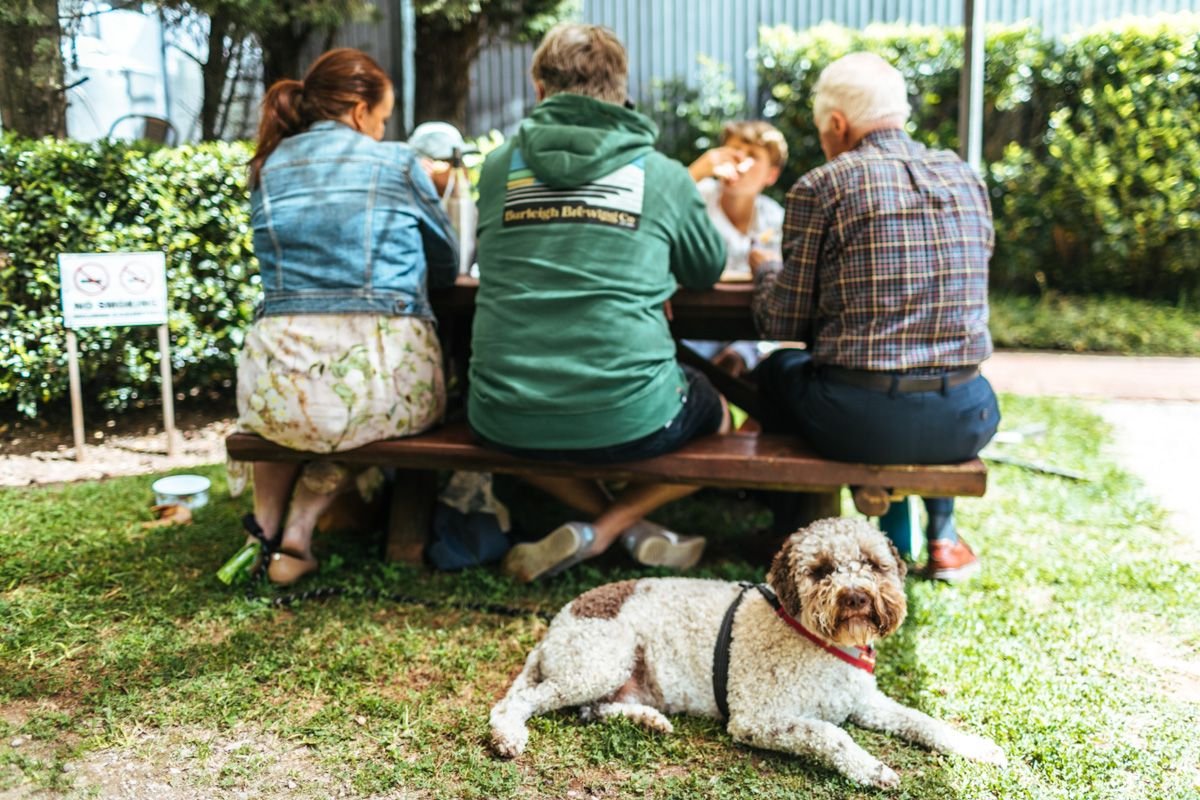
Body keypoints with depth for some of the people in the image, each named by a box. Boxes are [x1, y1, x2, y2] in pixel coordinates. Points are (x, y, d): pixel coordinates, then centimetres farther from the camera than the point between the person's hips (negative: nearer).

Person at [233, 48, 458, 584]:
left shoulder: (268, 170, 15)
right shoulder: (394, 163, 6)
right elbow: (447, 266, 17)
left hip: (278, 389, 3)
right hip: (384, 379, -2)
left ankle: (266, 524, 28)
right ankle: (299, 533, 16)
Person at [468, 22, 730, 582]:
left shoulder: (498, 166, 7)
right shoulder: (663, 175, 3)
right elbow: (708, 270, 19)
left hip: (506, 423, 2)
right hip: (628, 419, -1)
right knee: (720, 414, 31)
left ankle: (633, 531, 21)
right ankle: (605, 531, 10)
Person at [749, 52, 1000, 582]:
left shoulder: (821, 187, -7)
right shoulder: (965, 177, 8)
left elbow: (784, 325, -3)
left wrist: (764, 273, 20)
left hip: (860, 424, -4)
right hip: (964, 423, 4)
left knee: (777, 369, 28)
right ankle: (941, 534, 34)